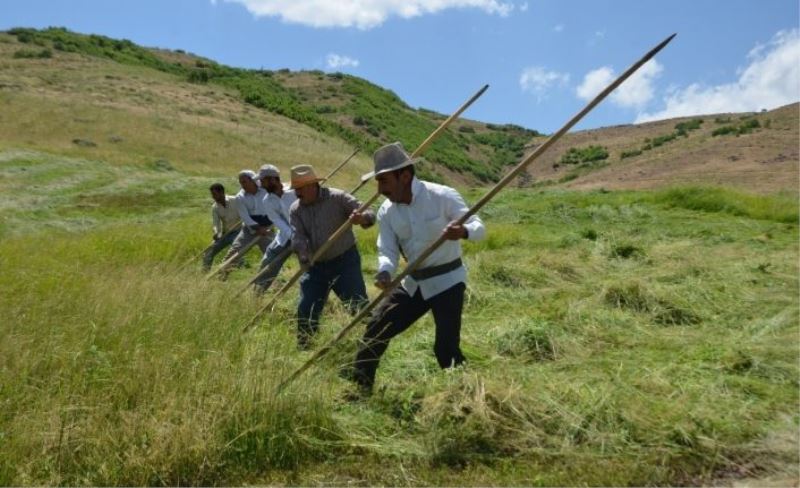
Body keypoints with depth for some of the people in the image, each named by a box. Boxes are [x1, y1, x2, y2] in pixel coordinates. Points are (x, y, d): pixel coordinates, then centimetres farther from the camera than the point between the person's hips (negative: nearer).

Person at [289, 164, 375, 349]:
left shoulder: (337, 198, -12)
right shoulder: (296, 210, -1)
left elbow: (369, 214, -16)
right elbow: (298, 238, -10)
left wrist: (361, 218, -41)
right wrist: (304, 257, -32)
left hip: (345, 261, -4)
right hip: (316, 265, 4)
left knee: (358, 306, -7)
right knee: (306, 309, 6)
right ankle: (303, 346, 24)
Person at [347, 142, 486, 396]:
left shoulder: (443, 196, -19)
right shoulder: (386, 212, -3)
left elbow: (479, 227, -18)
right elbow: (387, 250, -5)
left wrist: (463, 231, -43)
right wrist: (385, 272, -29)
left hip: (447, 280, -6)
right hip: (413, 283, 6)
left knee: (446, 347, -11)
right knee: (377, 327, 6)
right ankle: (357, 385, 21)